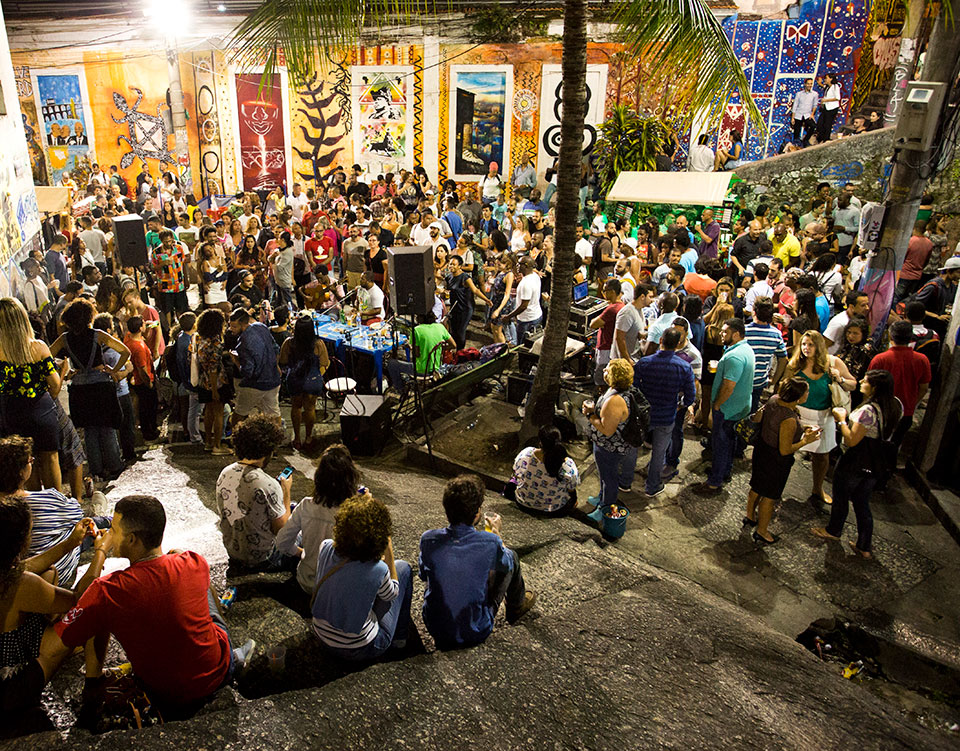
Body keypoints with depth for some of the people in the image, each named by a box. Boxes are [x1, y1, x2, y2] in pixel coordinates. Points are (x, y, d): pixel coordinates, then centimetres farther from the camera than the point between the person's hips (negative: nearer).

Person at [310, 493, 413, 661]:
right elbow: (392, 594, -4)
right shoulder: (377, 570, -29)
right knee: (403, 567, 8)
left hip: (323, 638, 5)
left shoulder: (325, 548, -16)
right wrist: (389, 553, -7)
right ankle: (399, 637, 27)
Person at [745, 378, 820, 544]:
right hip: (776, 462, -8)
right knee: (769, 496, 13)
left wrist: (800, 429, 3)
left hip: (762, 450, 8)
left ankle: (750, 516, 50)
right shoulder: (789, 420, -35)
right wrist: (805, 440, -15)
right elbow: (785, 450, -27)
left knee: (756, 488, 28)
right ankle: (761, 532, 32)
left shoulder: (775, 399, -12)